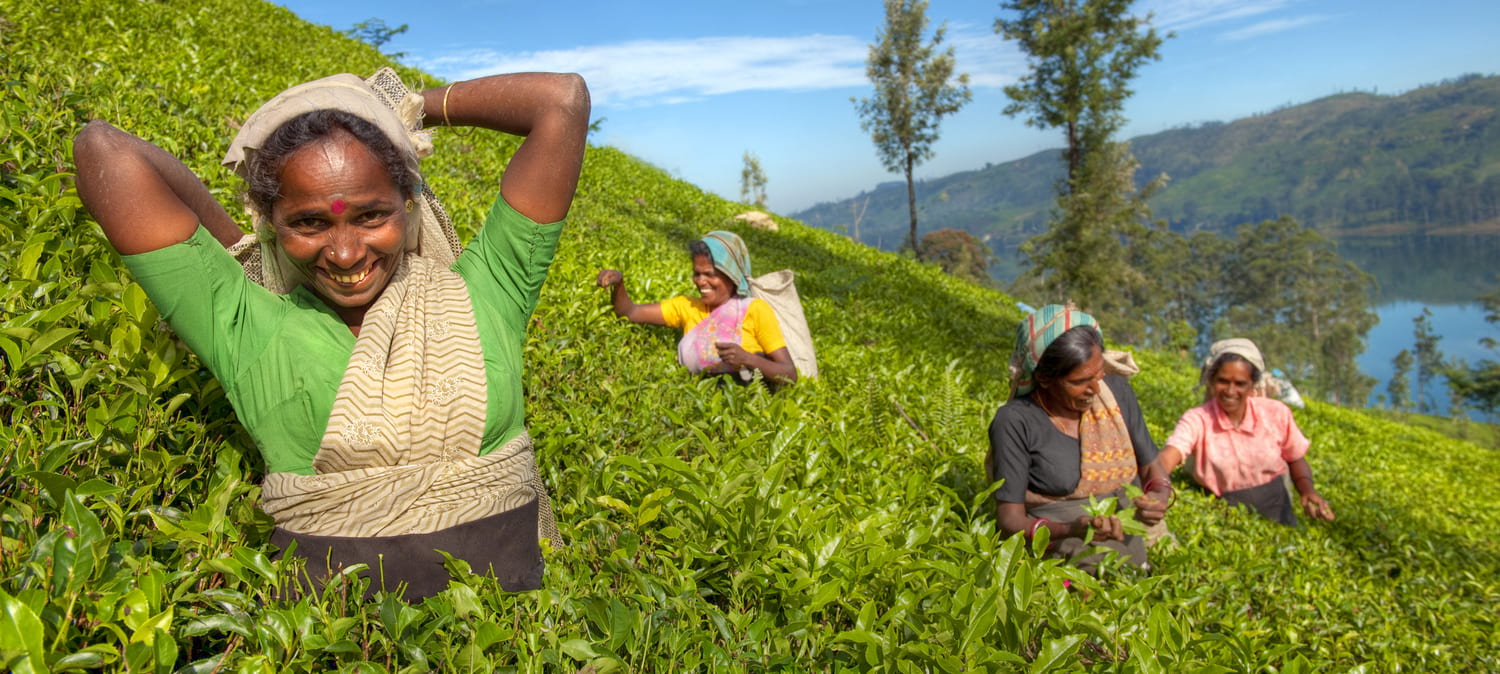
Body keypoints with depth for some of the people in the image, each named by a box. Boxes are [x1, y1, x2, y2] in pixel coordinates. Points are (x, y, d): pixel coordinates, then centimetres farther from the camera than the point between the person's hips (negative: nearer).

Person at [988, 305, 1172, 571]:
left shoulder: (1116, 391, 5)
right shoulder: (1016, 421, -10)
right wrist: (1071, 529, -28)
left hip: (1132, 550, 5)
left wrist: (1160, 496, -6)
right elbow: (1010, 520, -10)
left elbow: (1151, 467, 16)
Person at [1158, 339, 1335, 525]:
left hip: (1276, 511, 2)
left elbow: (1296, 459, 13)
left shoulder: (1276, 413, -3)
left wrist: (1307, 490, -7)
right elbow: (1169, 456, -31)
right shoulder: (1197, 420, -13)